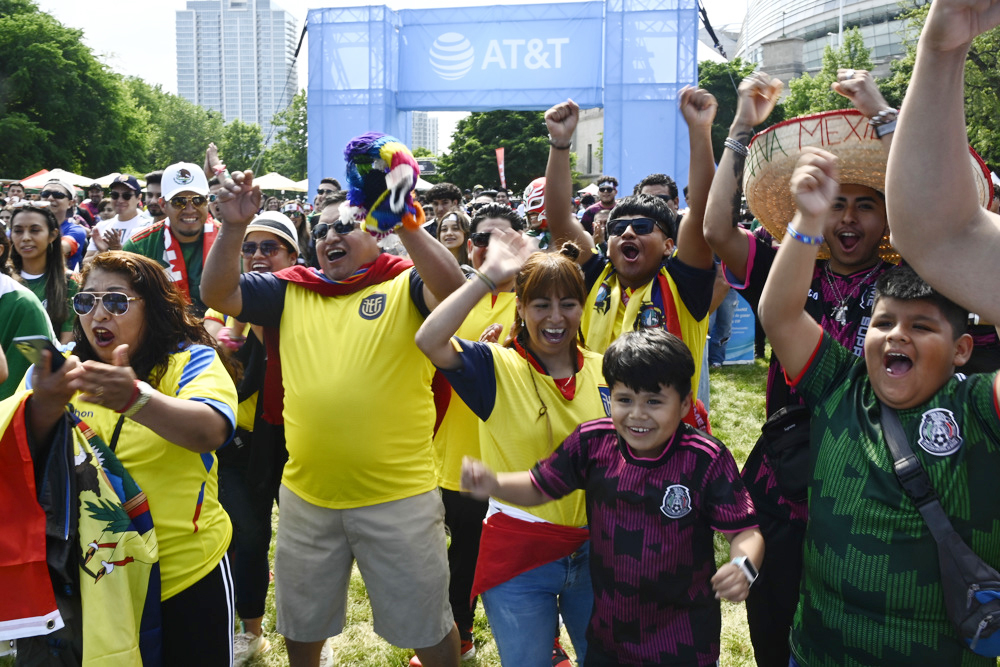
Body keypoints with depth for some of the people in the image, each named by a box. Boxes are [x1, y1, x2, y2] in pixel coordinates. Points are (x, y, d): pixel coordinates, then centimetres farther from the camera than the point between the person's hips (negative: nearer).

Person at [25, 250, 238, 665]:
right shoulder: (66, 367, 2)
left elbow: (210, 431, -29)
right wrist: (46, 405, -32)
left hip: (185, 575, -3)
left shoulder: (191, 361, -9)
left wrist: (135, 399, -46)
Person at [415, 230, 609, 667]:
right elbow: (430, 340, -28)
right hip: (518, 554, -3)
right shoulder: (497, 368, -9)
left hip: (596, 551, 4)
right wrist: (489, 276, -23)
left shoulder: (606, 371, 1)